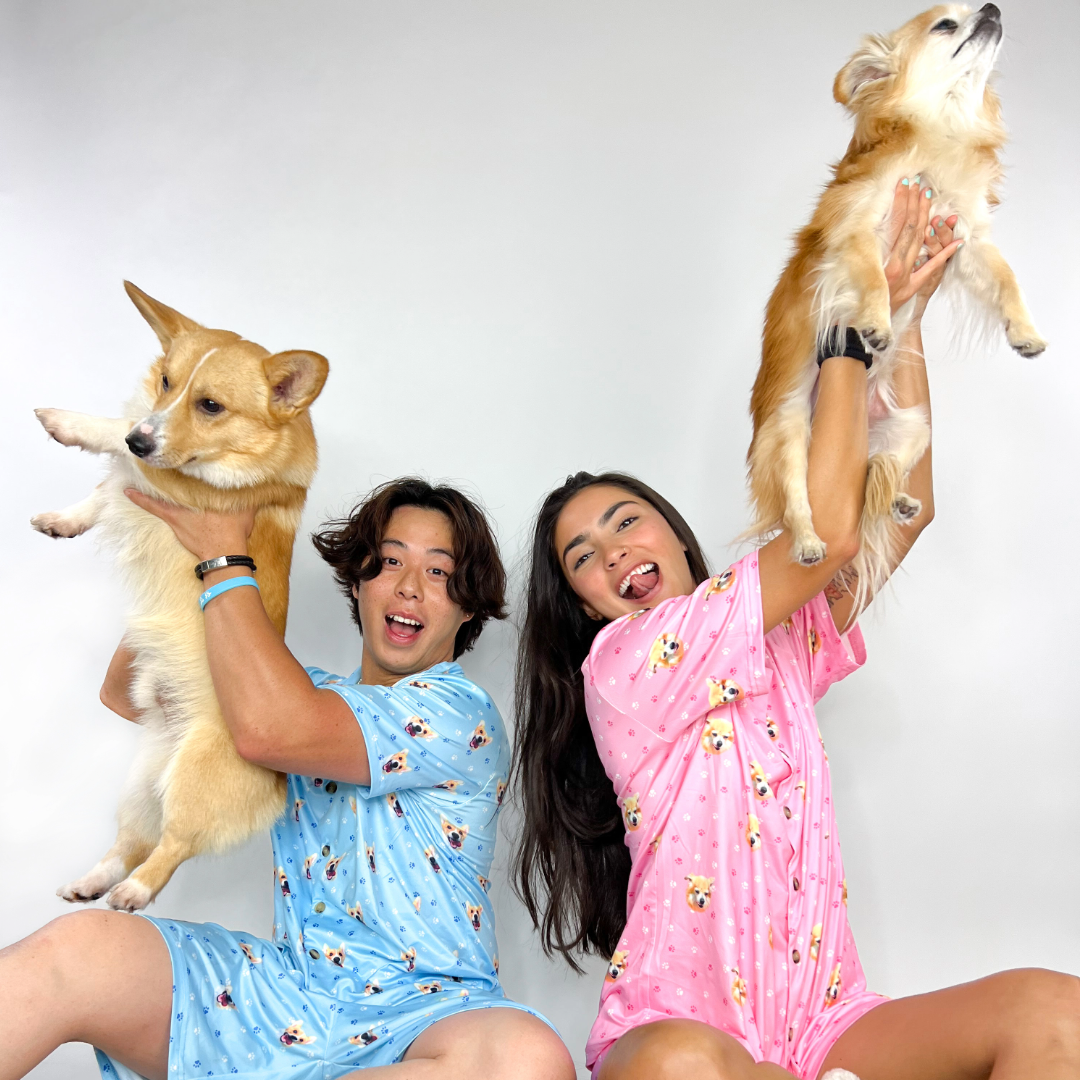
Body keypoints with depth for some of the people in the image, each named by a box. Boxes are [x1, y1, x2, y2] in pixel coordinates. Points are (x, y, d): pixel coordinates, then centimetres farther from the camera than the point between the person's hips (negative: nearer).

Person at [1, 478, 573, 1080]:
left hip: (426, 1015, -4)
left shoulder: (461, 715, -8)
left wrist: (224, 557, -12)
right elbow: (125, 691, 20)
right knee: (82, 945, -26)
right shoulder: (308, 699, 15)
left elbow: (264, 727, -23)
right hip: (288, 995, 4)